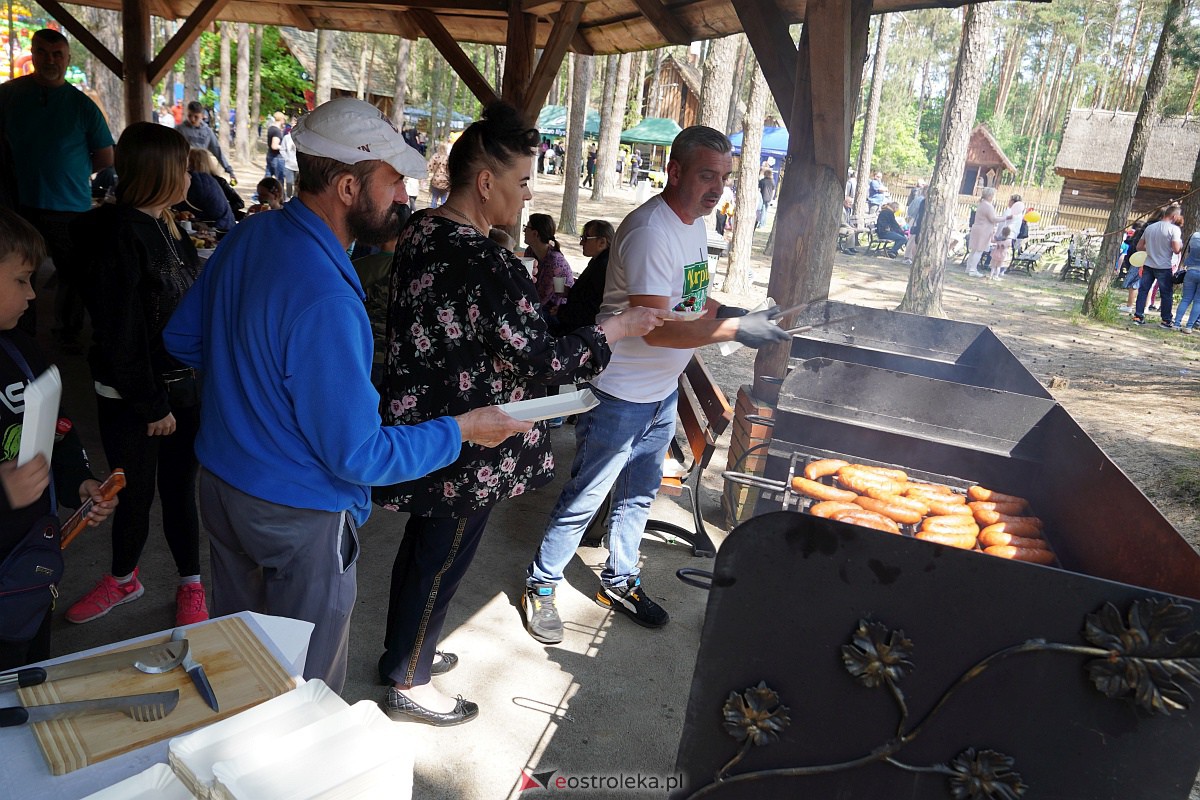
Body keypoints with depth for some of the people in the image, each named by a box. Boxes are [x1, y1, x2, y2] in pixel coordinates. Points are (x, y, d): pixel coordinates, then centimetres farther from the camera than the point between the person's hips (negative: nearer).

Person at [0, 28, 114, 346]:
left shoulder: (82, 105, 1)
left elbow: (105, 159, 6)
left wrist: (73, 172, 3)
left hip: (71, 207, -1)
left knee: (74, 274, 8)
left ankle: (68, 332, 25)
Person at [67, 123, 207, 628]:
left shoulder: (169, 229, 7)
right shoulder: (120, 234, -18)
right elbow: (119, 335, -19)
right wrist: (151, 406, -15)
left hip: (181, 388, 5)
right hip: (131, 399, -5)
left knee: (178, 490, 14)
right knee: (136, 495, 12)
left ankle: (190, 585, 29)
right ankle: (123, 580, 37)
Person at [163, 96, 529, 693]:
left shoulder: (247, 236, -3)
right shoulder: (325, 301, -31)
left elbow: (182, 338, 11)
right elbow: (357, 457, -26)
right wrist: (461, 431, -17)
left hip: (220, 481, 9)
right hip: (298, 516, -9)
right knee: (307, 688, 13)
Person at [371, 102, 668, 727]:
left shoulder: (421, 232, 1)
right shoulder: (488, 264, -28)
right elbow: (543, 359, -24)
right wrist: (616, 329, -11)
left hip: (419, 416, 9)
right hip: (466, 449, -9)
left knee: (423, 546, 25)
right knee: (440, 563, 10)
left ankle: (405, 651, 47)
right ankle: (407, 684, 32)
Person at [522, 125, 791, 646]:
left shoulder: (695, 222, 7)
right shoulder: (650, 231, -24)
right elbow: (656, 329, -30)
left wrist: (733, 313, 1)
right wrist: (734, 330, -31)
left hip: (663, 392, 9)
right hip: (620, 394, -9)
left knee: (638, 494, 21)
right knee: (584, 499, 4)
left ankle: (619, 582, 40)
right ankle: (540, 586, 24)